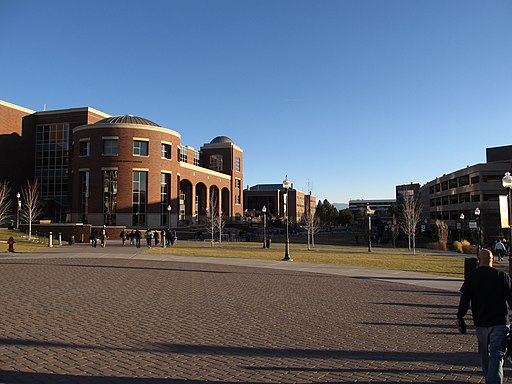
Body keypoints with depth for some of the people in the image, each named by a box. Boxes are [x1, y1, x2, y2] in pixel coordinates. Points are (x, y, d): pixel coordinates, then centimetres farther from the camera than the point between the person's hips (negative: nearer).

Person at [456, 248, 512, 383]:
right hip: (499, 323, -2)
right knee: (497, 355, -1)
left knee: (485, 354, 20)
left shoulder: (471, 277, -3)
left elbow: (464, 299, -6)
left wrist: (460, 318, 2)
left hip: (480, 323, 2)